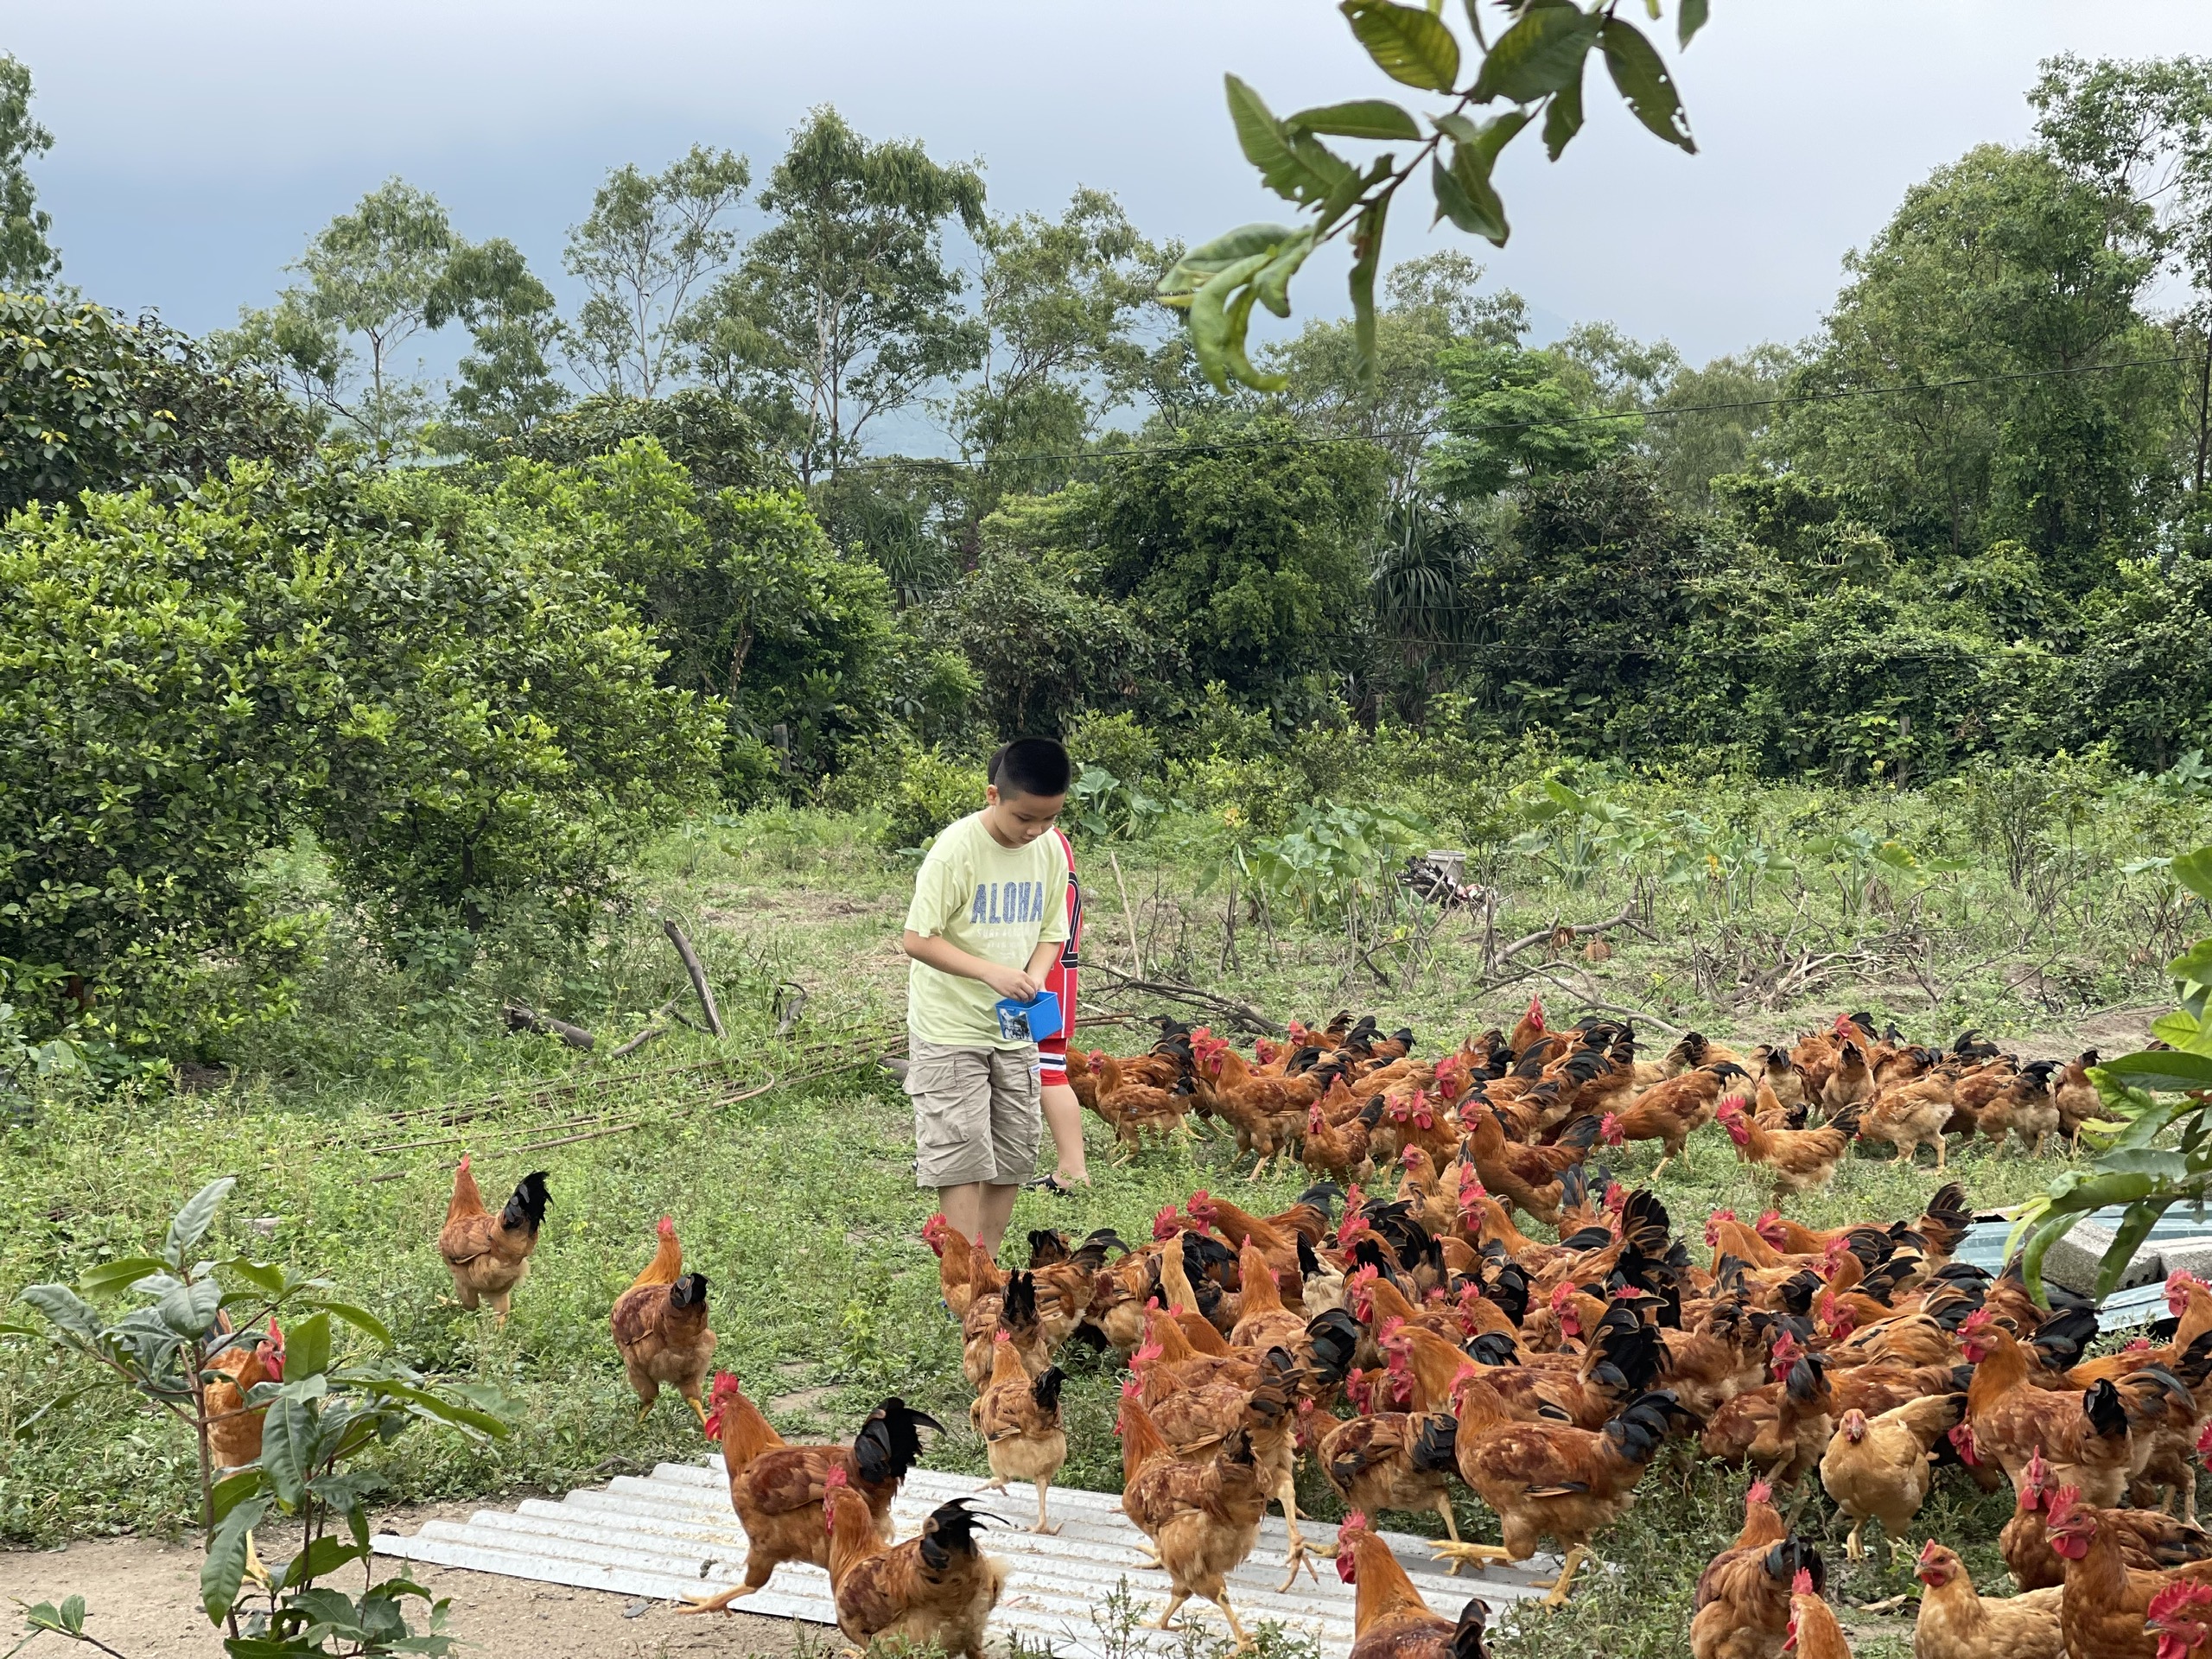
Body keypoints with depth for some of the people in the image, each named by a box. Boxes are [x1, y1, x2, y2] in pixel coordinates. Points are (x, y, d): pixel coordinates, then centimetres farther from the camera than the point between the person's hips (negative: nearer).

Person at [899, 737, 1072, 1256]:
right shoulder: (956, 848, -18)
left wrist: (1032, 981, -10)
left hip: (1014, 1028, 6)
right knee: (962, 1157, -7)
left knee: (1013, 1157, 8)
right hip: (950, 1027, -6)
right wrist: (993, 973, -27)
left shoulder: (1050, 849, 0)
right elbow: (916, 939, -19)